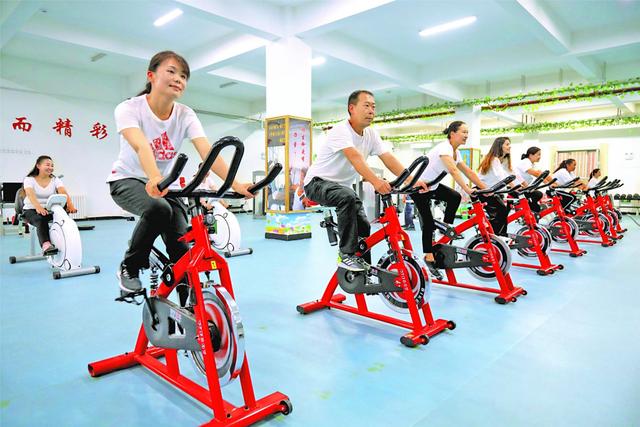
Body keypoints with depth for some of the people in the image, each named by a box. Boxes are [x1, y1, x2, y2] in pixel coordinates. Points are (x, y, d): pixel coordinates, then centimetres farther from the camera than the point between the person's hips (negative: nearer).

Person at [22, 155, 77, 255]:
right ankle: (46, 245, -51)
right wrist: (38, 207, -47)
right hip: (31, 210, -3)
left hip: (49, 209, 3)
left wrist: (70, 205, -38)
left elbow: (63, 193, -16)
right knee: (41, 220, -37)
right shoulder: (29, 179, -4)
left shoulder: (55, 179, 3)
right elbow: (30, 194, -25)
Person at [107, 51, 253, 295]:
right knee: (158, 209, -36)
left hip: (164, 184, 3)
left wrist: (235, 184, -42)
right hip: (127, 180, -3)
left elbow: (207, 152, -26)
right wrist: (154, 178, -61)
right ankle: (129, 268, -9)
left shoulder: (185, 115, -11)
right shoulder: (129, 109, -19)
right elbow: (141, 146, -40)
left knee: (181, 242, -19)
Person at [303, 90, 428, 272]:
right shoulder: (341, 130, -24)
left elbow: (389, 159, -10)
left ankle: (362, 266, 24)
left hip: (342, 185, 8)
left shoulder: (371, 135, 0)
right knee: (348, 197, -36)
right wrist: (376, 181, -55)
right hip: (317, 182, -8)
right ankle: (346, 254, -26)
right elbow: (355, 158, -41)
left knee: (363, 226, 1)